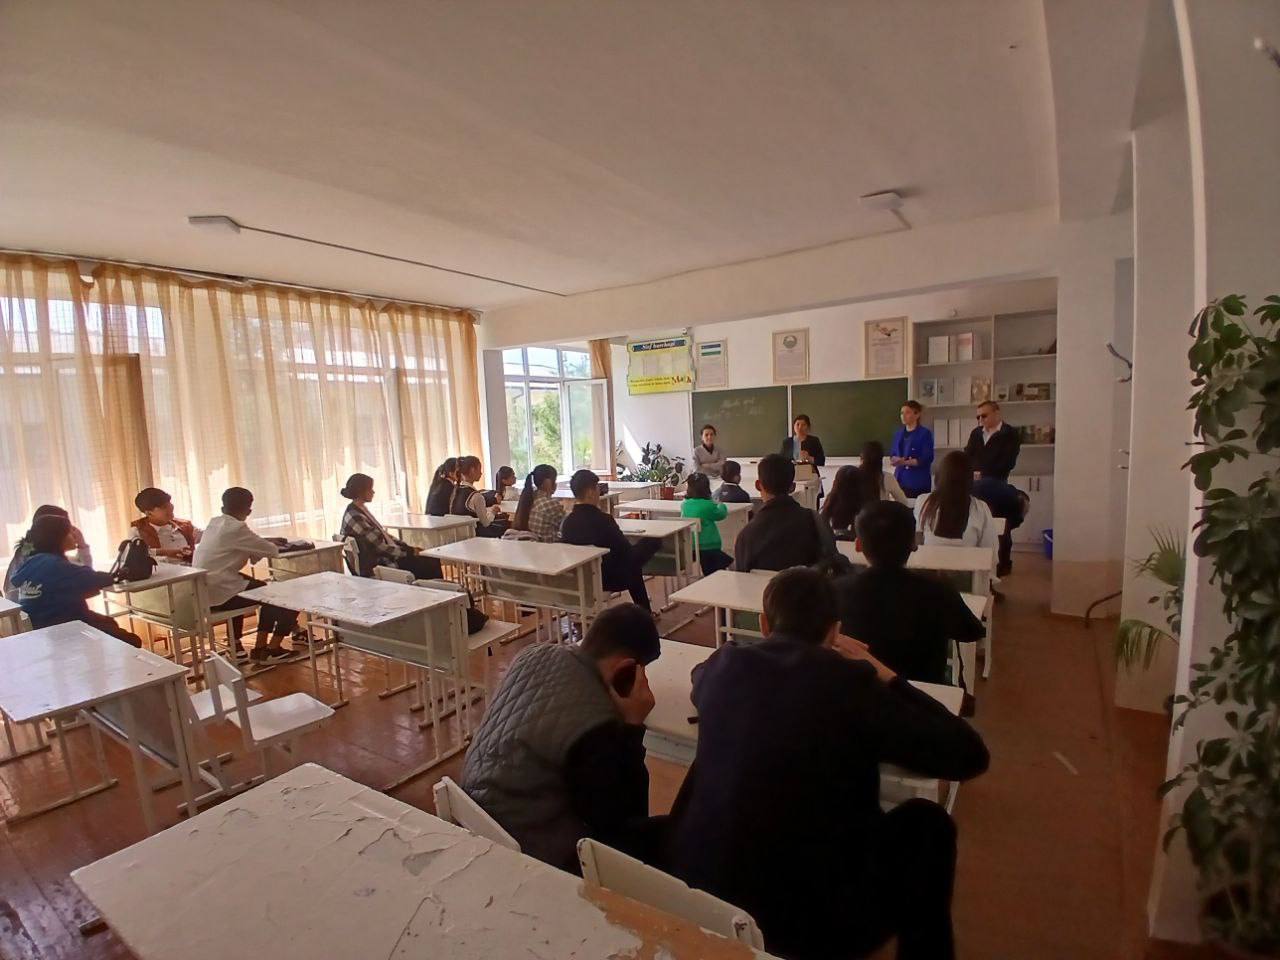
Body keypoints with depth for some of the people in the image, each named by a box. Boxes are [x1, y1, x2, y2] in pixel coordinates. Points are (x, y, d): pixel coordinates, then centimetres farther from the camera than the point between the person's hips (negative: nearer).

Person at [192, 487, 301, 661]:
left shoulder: (214, 523, 10)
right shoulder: (236, 528, -15)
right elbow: (272, 550, -8)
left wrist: (259, 549, 7)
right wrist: (273, 548, 12)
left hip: (205, 592, 9)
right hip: (220, 593, -9)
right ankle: (273, 648, 10)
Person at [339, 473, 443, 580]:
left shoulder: (361, 510, 8)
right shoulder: (355, 517, -21)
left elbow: (382, 534, 14)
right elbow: (380, 548, -21)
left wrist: (407, 547, 5)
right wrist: (409, 552, -12)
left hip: (386, 556, 9)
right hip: (377, 567, -9)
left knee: (432, 561, 0)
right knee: (431, 565, -11)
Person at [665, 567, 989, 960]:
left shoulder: (725, 665, -4)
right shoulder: (851, 681, -14)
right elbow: (969, 754, -5)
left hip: (699, 892, 5)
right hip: (813, 924, -4)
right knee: (926, 821, 16)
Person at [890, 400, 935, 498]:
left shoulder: (925, 433, -5)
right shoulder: (899, 433, 12)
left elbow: (927, 459, -12)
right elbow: (892, 454, 14)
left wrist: (905, 462, -21)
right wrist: (895, 459, -9)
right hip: (900, 480, 5)